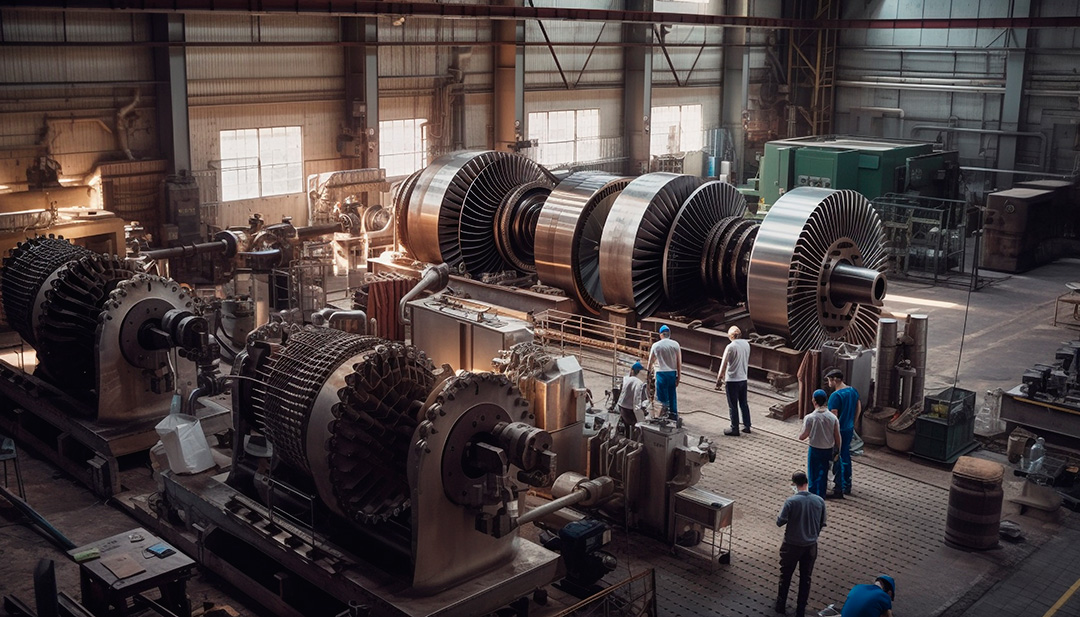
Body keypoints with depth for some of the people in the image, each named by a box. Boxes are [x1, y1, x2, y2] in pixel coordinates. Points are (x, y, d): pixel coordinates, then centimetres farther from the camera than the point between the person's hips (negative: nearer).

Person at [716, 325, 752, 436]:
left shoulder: (730, 347, -17)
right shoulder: (746, 344, 3)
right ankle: (747, 426, 24)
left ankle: (734, 429, 8)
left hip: (732, 380, -6)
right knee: (744, 403, 17)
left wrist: (718, 380, -9)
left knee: (733, 406, 2)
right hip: (743, 379, 6)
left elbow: (724, 365, -16)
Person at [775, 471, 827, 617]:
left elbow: (780, 522, -16)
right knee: (805, 578, 16)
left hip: (792, 545, -3)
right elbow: (822, 524, 2)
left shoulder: (791, 501, -21)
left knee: (785, 575, 18)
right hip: (811, 546, 3)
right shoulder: (819, 501, -9)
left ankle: (781, 605, 31)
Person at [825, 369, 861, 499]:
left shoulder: (835, 396, -23)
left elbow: (834, 417, -23)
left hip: (838, 432, -8)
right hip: (849, 430, 8)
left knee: (837, 461, 2)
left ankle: (838, 491, 8)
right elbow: (859, 409, 14)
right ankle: (847, 486, 32)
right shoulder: (853, 391, 3)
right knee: (846, 457, 21)